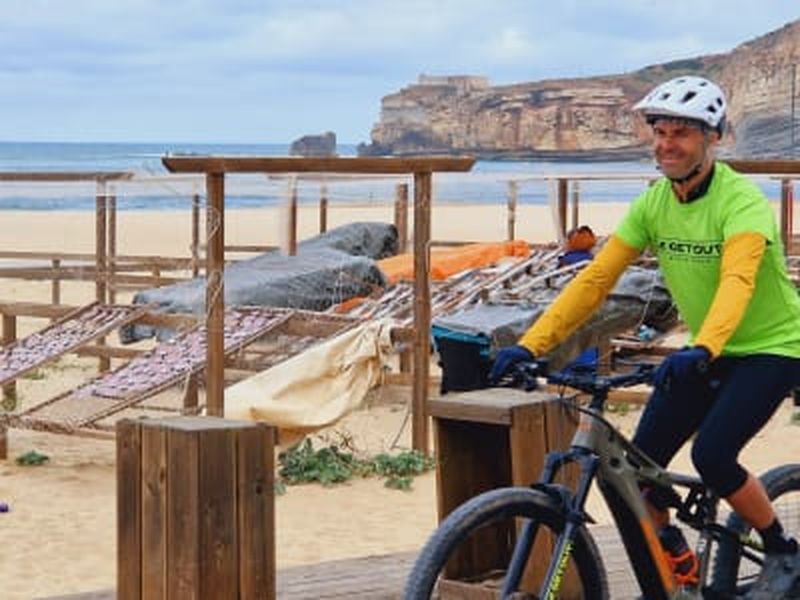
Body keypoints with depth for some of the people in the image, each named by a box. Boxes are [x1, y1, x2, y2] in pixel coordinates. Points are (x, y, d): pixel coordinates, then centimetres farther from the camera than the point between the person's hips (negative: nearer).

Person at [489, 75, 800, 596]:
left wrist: (701, 350, -59)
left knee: (711, 455, -23)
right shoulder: (652, 204, -6)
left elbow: (737, 281, -41)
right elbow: (596, 279, -11)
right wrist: (530, 344, -21)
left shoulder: (741, 201, -24)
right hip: (706, 352, 6)